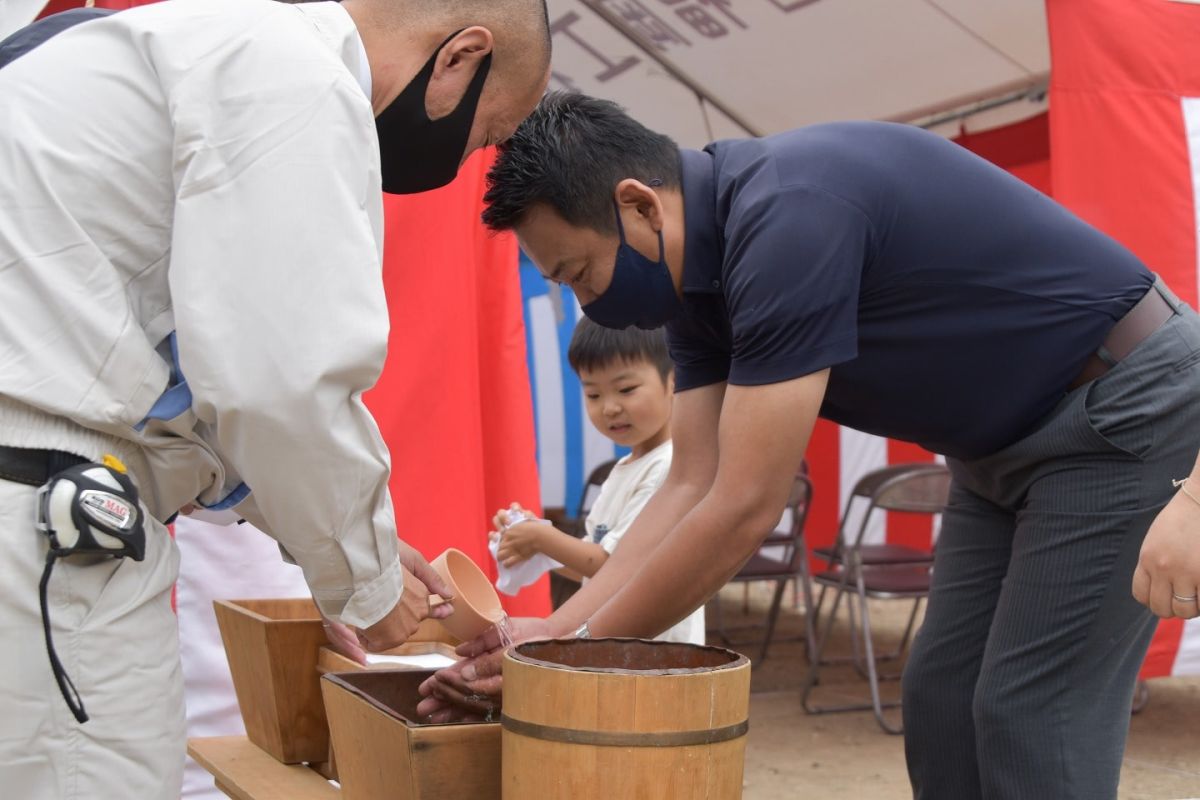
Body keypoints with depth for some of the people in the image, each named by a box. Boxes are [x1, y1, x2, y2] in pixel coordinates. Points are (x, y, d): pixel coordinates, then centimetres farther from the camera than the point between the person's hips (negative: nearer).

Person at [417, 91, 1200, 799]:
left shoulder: (791, 213, -32)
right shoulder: (699, 277, -2)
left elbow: (744, 508, -31)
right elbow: (691, 490, -2)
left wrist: (580, 650, -20)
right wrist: (554, 629, -10)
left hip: (1130, 405, -9)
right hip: (1008, 441, 9)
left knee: (1029, 713, -8)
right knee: (943, 698, 8)